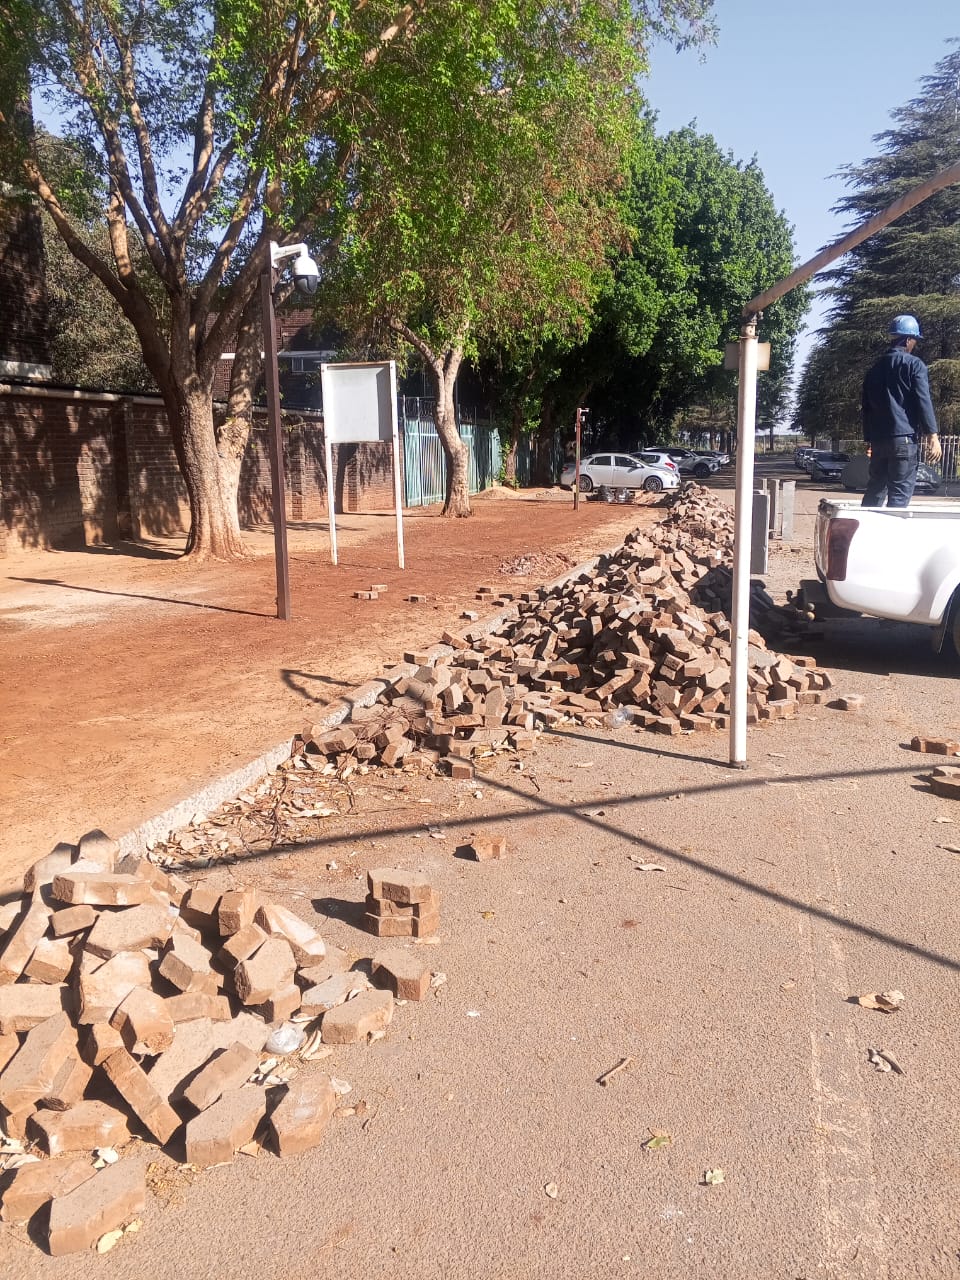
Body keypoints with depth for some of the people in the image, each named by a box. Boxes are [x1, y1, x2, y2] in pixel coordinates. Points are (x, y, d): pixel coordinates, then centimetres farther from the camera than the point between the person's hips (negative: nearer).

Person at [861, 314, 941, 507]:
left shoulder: (875, 368, 17)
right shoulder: (914, 364, -2)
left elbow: (867, 407, 20)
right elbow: (923, 401, -10)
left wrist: (869, 439, 24)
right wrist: (933, 435, -10)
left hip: (878, 439, 6)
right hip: (904, 437, -6)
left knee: (874, 490, 14)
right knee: (900, 493, -6)